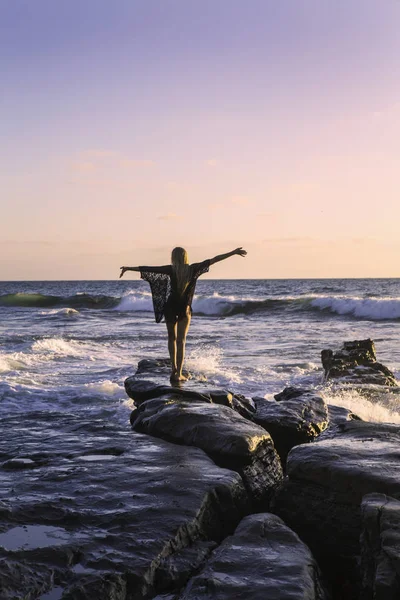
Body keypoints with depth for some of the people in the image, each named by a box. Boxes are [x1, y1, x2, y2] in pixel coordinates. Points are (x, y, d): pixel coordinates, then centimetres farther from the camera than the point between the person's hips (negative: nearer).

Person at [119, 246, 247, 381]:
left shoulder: (171, 270, -9)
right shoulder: (193, 269, -6)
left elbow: (148, 269, -8)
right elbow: (213, 260, -5)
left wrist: (128, 268, 0)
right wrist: (234, 252, -4)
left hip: (170, 308, 0)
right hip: (185, 309, 0)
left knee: (172, 338, 18)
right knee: (181, 340, 3)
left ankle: (174, 368, 11)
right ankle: (178, 373, -4)